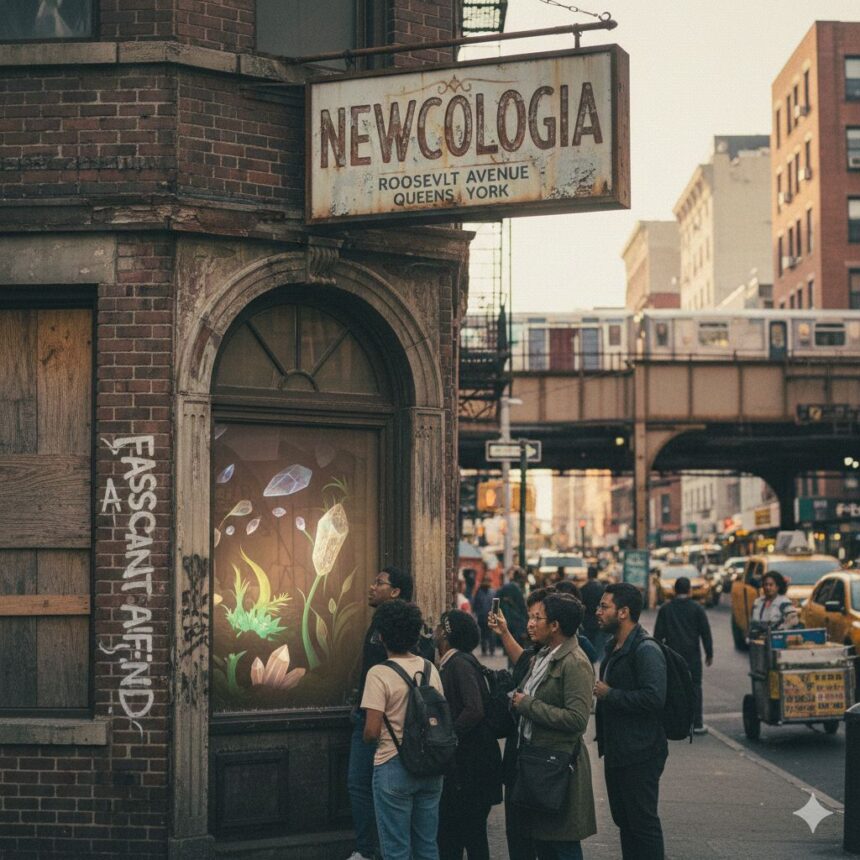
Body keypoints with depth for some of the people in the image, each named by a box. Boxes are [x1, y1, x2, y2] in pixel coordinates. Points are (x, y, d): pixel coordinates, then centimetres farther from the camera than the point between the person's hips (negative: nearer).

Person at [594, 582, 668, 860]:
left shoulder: (646, 650, -17)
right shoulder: (614, 647, 14)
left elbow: (653, 698, -28)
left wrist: (609, 694, -20)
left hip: (639, 754, -10)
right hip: (616, 751, 10)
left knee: (643, 822, -4)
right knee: (624, 820, 17)